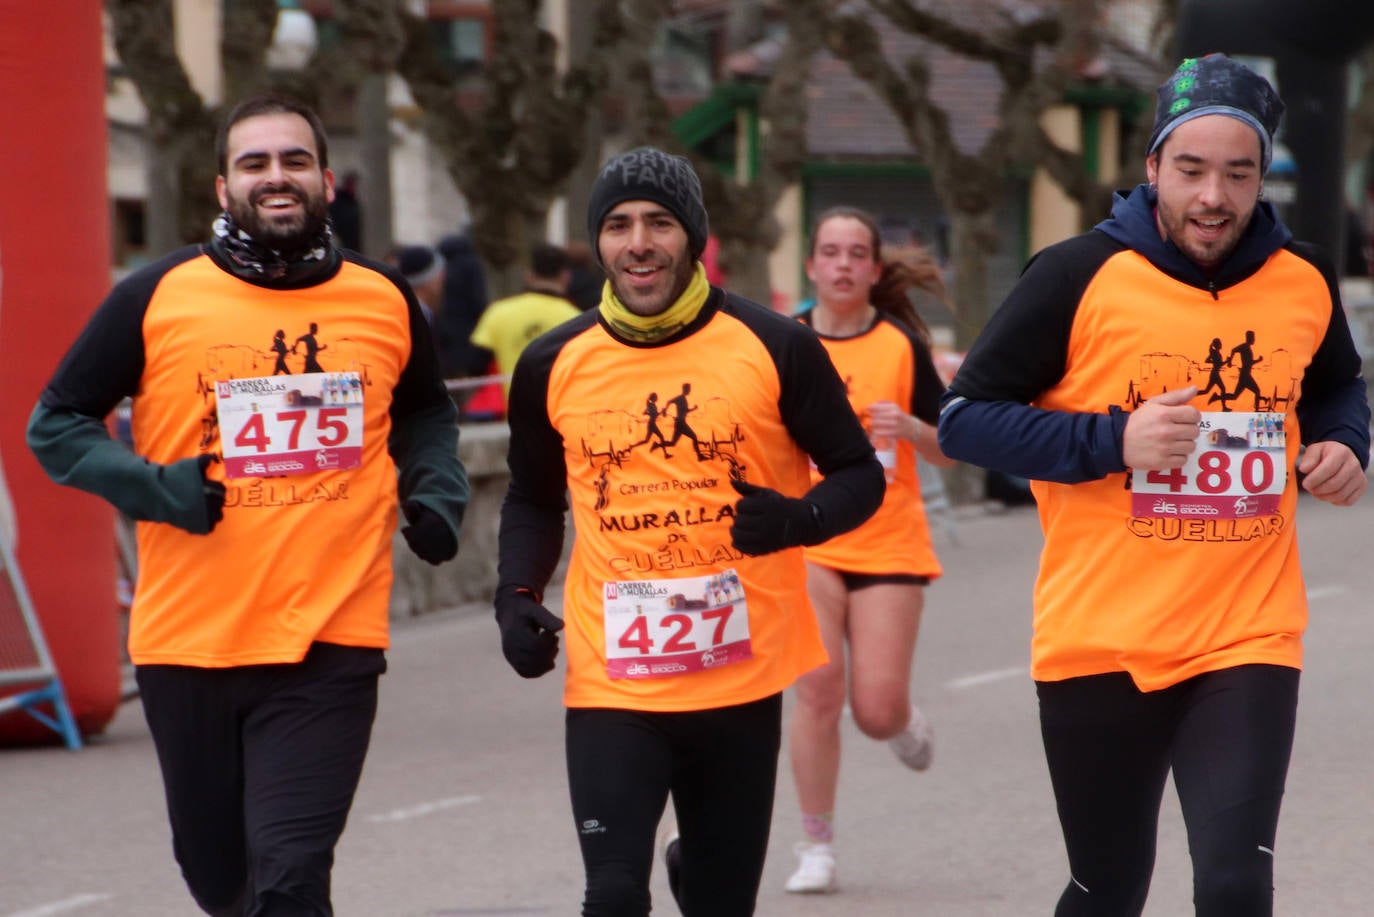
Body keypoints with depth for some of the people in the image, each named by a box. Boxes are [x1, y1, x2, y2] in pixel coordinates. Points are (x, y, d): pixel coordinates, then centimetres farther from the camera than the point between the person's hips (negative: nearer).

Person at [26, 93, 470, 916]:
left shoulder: (386, 301, 5)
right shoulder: (159, 297, -2)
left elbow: (425, 414, 25)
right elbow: (58, 422, 5)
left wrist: (436, 487, 5)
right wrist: (149, 486, -11)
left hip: (332, 641, -1)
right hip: (188, 639, 1)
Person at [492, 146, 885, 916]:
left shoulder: (776, 348, -4)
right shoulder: (555, 365, 2)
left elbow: (859, 474, 2)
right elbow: (534, 500, 17)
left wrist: (800, 518, -19)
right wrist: (518, 595, 0)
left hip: (743, 678, 0)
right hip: (611, 685, 0)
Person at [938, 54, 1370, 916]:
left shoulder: (1305, 280, 3)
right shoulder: (1081, 277, -9)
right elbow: (964, 418, -6)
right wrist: (1114, 440, -17)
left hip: (1249, 641, 1)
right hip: (1101, 640, -1)